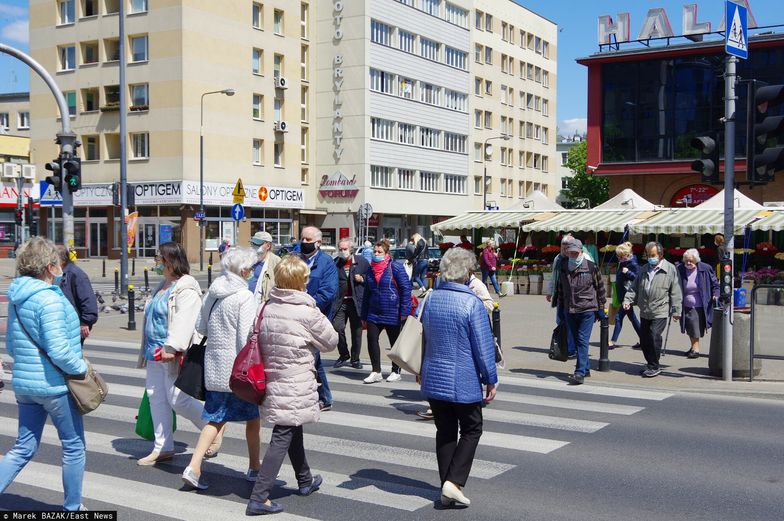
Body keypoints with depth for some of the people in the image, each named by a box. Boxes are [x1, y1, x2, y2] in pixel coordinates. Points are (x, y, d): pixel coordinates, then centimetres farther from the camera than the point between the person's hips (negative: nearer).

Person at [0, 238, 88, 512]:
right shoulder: (50, 300, -20)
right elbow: (59, 351, -25)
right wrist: (81, 368, -10)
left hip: (24, 384, 8)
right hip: (54, 385, -8)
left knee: (23, 448, 16)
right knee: (74, 446, 10)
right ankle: (72, 507, 21)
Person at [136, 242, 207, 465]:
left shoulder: (186, 288, -14)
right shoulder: (162, 287, 19)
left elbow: (184, 322, -24)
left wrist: (171, 348, -31)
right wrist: (146, 350, 25)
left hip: (174, 355, -10)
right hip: (156, 353, 10)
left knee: (177, 399, -10)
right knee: (156, 397, 10)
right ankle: (163, 447, 18)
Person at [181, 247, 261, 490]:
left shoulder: (212, 292, 5)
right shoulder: (245, 297, -16)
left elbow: (200, 326, 12)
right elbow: (247, 337, -19)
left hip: (214, 365, 6)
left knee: (216, 417, 13)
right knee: (253, 416, 13)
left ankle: (194, 466, 2)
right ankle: (254, 468, 25)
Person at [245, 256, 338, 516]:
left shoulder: (268, 307, 0)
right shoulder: (307, 312, -16)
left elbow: (259, 338, 8)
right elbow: (331, 341, -3)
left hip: (272, 380, 7)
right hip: (295, 385, -7)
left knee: (294, 430, 23)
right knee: (282, 438, -3)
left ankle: (305, 481, 42)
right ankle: (259, 498, -6)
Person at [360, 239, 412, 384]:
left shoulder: (395, 267, -8)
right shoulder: (370, 270, 10)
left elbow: (406, 289, -11)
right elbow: (367, 294, 16)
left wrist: (404, 312, -17)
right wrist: (364, 316, 14)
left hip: (393, 314, -5)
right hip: (374, 314, 5)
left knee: (395, 343, 8)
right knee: (371, 339, -6)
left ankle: (396, 372, 21)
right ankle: (376, 372, 4)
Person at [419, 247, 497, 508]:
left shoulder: (430, 299, 3)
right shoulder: (471, 303, -16)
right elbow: (483, 346, -14)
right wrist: (490, 380, -5)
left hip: (433, 379, 5)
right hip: (464, 383, -5)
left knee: (445, 432, 14)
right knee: (471, 430, 10)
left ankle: (447, 489, 17)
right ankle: (454, 482, -2)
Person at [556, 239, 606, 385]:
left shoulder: (591, 267, -5)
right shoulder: (563, 268, 6)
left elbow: (600, 287, 2)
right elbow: (560, 288, 17)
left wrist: (601, 307, 2)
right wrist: (561, 307, 17)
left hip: (587, 309, -5)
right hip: (570, 311, 5)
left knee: (582, 340, -10)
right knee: (577, 341, 12)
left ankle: (580, 372, -13)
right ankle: (585, 368, 24)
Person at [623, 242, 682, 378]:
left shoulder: (670, 269, -2)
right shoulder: (644, 269, 15)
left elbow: (675, 292, -3)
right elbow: (635, 287, 18)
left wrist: (676, 311, -5)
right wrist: (628, 300, 2)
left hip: (660, 312, -6)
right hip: (645, 312, 6)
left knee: (654, 337, -15)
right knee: (644, 339, 7)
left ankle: (654, 367, -2)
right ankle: (650, 364, 23)